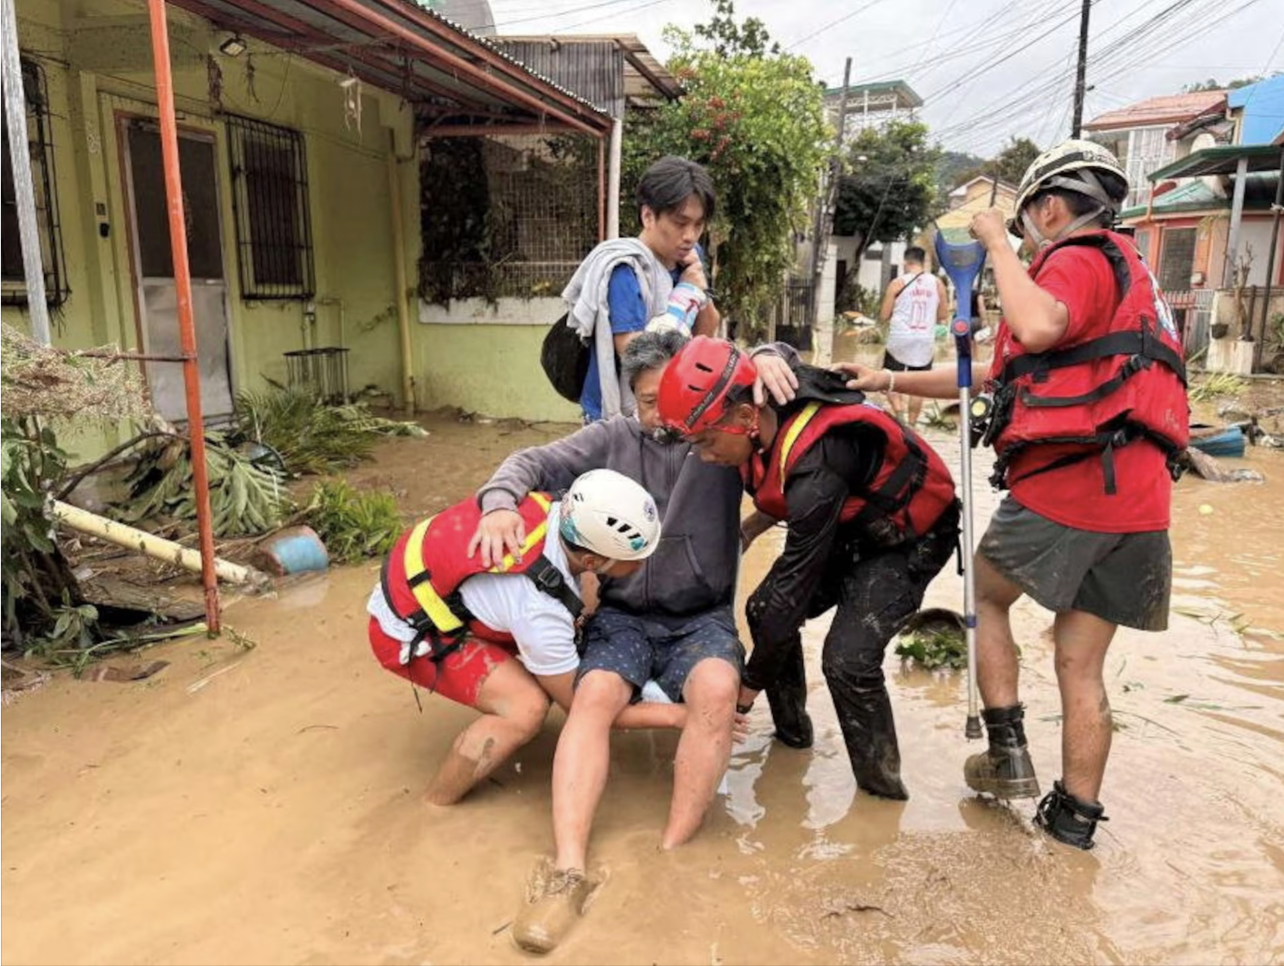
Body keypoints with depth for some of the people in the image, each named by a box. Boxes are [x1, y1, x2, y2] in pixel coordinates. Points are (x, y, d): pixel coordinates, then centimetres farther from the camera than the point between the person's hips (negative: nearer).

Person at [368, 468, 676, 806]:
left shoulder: (564, 511, -19)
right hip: (408, 631, -8)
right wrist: (676, 715, -15)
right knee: (526, 708, -20)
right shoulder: (540, 610, -35)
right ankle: (434, 809, 0)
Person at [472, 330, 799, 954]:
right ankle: (569, 871, -30)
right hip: (623, 616, 1)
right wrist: (500, 501, -22)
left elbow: (776, 371, 3)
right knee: (594, 695, -29)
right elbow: (535, 463, 0)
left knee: (717, 689, -32)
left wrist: (767, 357, -22)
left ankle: (673, 855, -24)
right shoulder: (612, 439, 7)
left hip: (702, 619, -1)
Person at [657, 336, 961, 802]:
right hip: (847, 525, 8)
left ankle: (882, 788, 0)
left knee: (847, 657, -22)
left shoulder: (815, 469, -39)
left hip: (909, 537, -8)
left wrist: (750, 684, -19)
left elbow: (795, 586, -30)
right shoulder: (766, 411, -18)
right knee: (763, 610, -3)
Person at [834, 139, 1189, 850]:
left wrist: (997, 242, -12)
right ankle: (1074, 819, 20)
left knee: (986, 598, 16)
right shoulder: (1117, 270, 27)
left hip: (1062, 488, -8)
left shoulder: (1080, 260, -3)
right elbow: (997, 376, 25)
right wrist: (889, 381, 23)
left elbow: (1036, 327, -30)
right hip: (1133, 505, 8)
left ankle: (1008, 750, 14)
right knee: (1080, 665, 13)